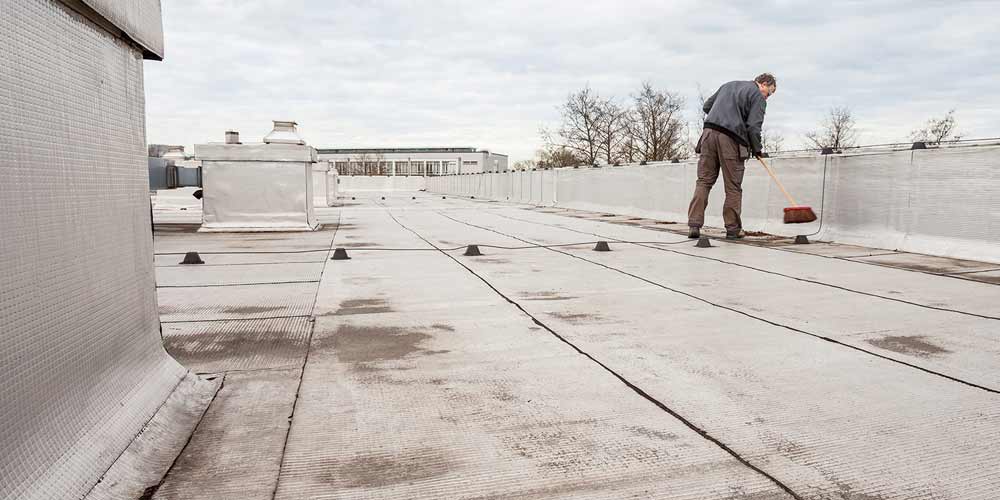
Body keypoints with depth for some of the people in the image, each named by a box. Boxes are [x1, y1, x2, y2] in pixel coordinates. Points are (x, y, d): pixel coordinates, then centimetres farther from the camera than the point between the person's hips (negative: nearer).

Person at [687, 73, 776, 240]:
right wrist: (756, 149, 7)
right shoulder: (758, 97, 6)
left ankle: (694, 225, -6)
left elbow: (707, 106, 27)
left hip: (709, 132, 5)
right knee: (733, 187, 4)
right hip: (730, 139, -5)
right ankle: (733, 229, 9)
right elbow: (753, 127, -4)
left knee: (704, 181, 4)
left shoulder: (728, 85, 27)